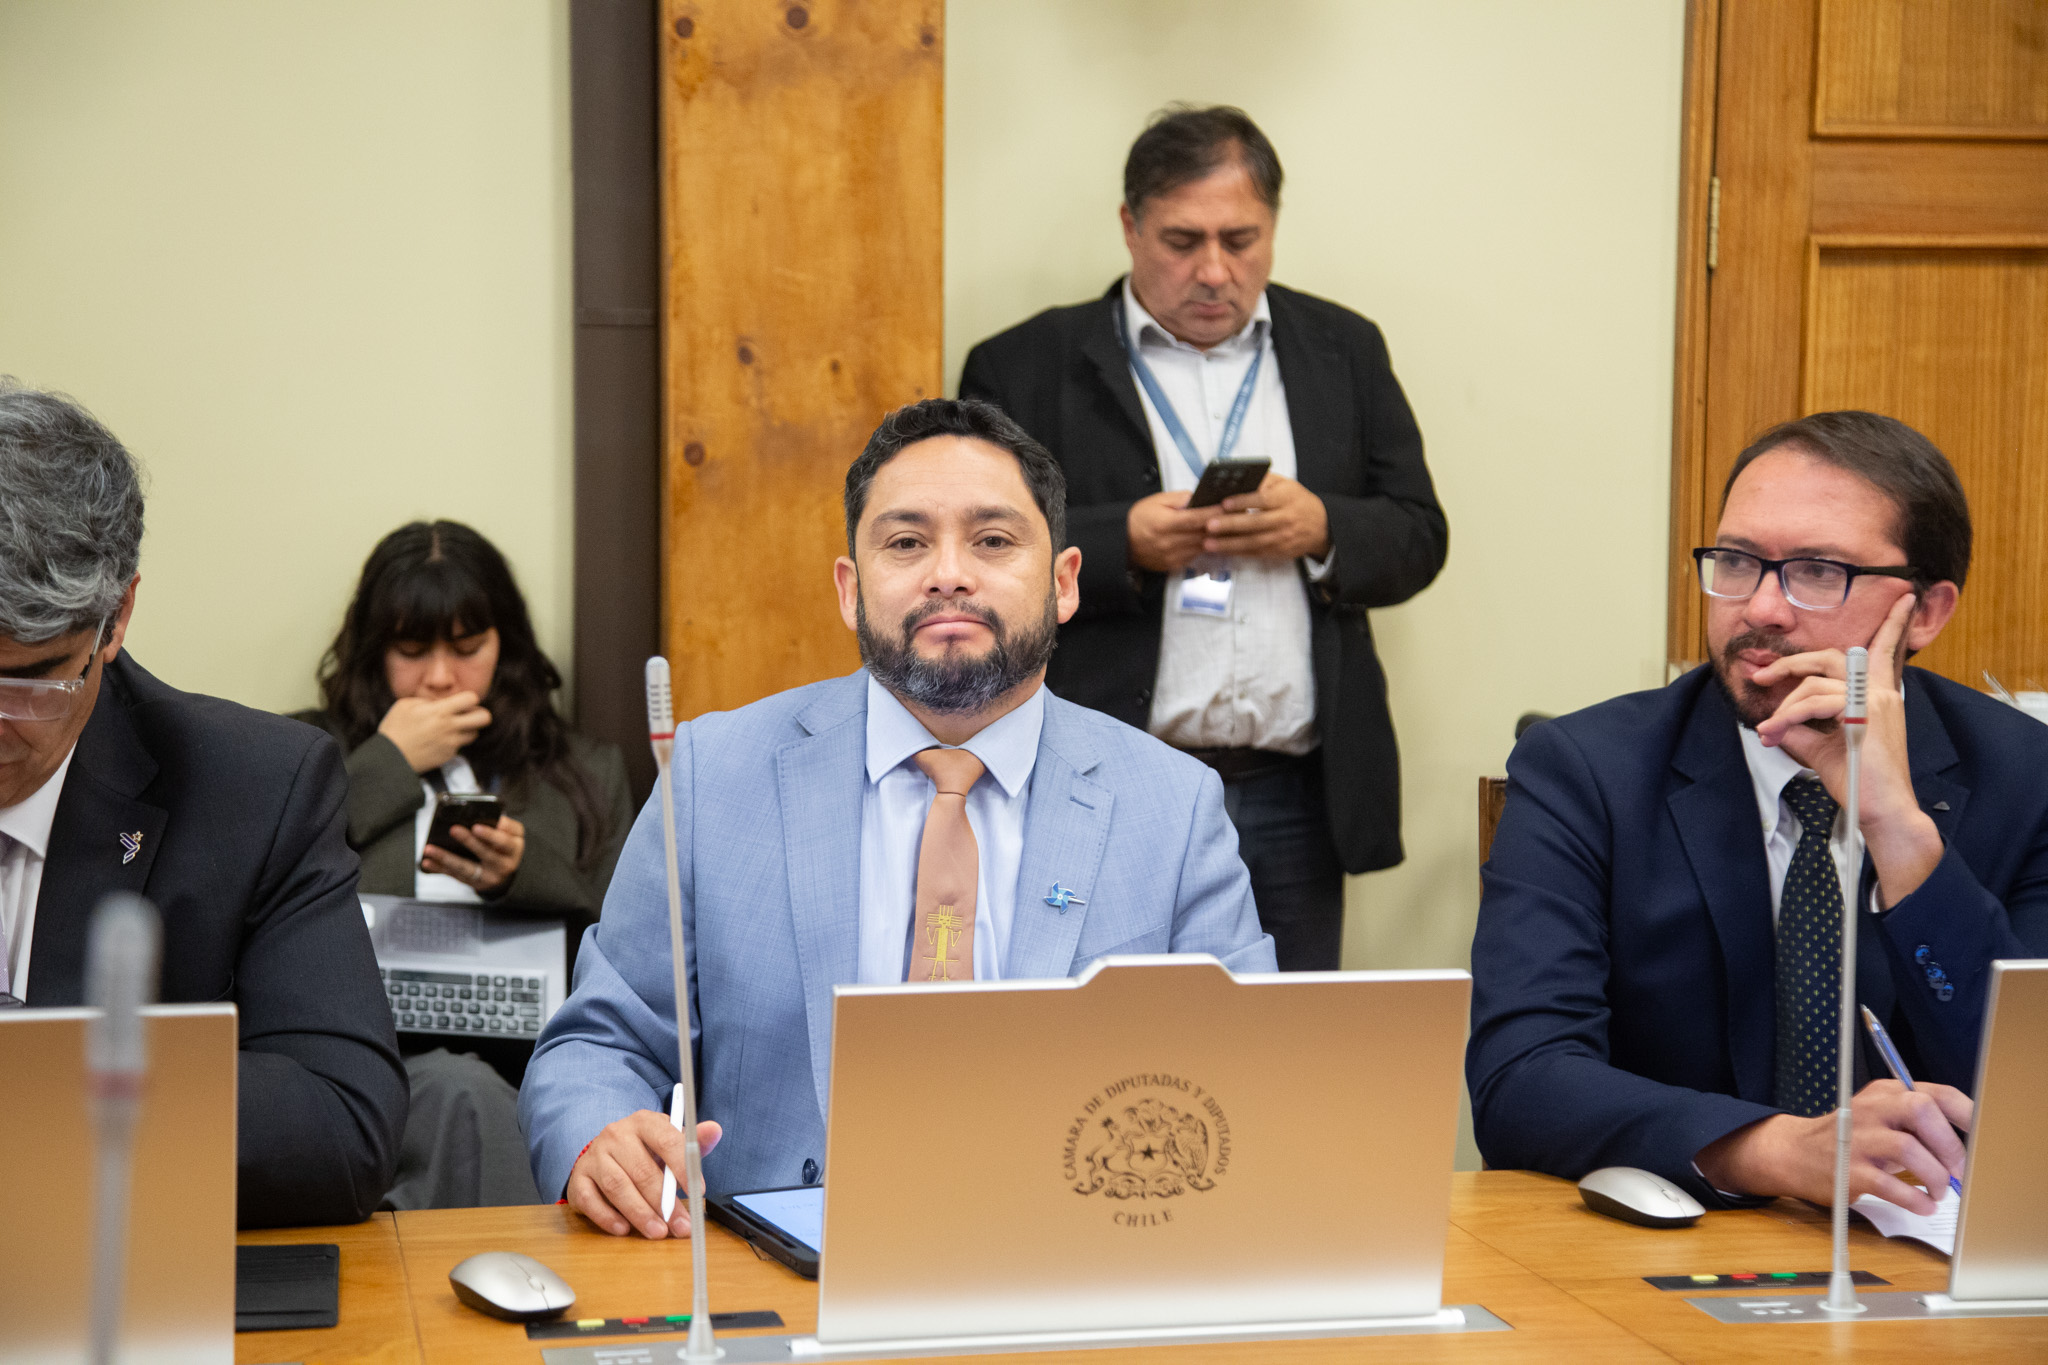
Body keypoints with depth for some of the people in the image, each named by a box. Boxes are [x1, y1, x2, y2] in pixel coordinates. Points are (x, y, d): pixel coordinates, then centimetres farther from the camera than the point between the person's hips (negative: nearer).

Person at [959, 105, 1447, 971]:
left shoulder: (1343, 352, 13)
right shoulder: (1028, 367, 3)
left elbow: (1417, 538, 12)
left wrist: (1321, 529, -9)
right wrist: (1121, 543, -17)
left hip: (1296, 802, 3)